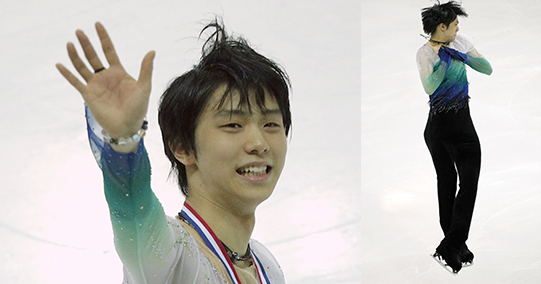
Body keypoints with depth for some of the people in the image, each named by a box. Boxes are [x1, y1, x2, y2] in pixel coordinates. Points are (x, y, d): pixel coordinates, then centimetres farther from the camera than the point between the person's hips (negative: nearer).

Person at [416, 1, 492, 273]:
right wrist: (444, 60, -31)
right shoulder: (425, 53, -8)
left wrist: (464, 56, -12)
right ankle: (455, 245, 17)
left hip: (463, 121, 4)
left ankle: (451, 245, -2)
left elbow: (487, 69, 2)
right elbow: (429, 87, -23)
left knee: (469, 180, -6)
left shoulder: (460, 41, 6)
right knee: (447, 181, 7)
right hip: (439, 125, -4)